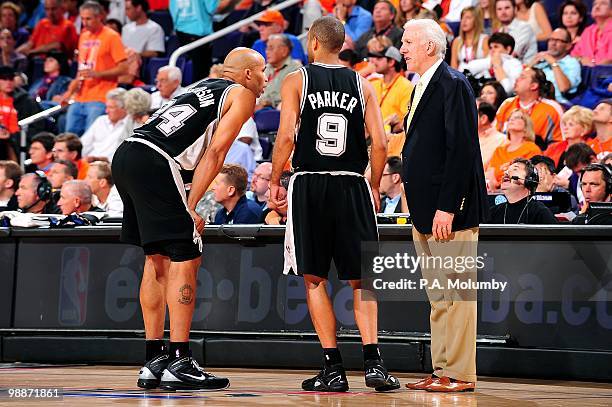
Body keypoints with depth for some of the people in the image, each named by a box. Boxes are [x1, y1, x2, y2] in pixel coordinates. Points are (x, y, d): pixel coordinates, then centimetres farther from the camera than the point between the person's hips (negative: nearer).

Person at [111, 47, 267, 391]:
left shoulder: (206, 86, 30)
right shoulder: (242, 95, 7)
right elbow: (216, 152, -3)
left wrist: (183, 204, 18)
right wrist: (191, 206, -5)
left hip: (126, 156, 9)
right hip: (153, 163, -9)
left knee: (158, 259, 16)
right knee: (185, 259, -4)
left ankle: (154, 362, 18)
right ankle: (179, 365, -6)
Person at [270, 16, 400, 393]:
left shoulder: (296, 81, 1)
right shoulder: (362, 85, 7)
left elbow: (286, 137, -9)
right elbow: (380, 143, 0)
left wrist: (274, 182, 3)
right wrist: (375, 187, 13)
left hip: (309, 185, -2)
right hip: (352, 186, 2)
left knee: (315, 279, 6)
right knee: (360, 280, 8)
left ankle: (333, 367, 2)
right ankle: (373, 361, -7)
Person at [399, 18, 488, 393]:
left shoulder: (453, 85, -12)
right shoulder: (425, 87, 18)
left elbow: (462, 150, -19)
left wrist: (446, 207, -22)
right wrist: (420, 208, 16)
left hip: (448, 210, -10)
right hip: (426, 211, 10)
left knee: (454, 293, -7)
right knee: (437, 296, 12)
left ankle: (459, 374, -4)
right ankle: (442, 371, 16)